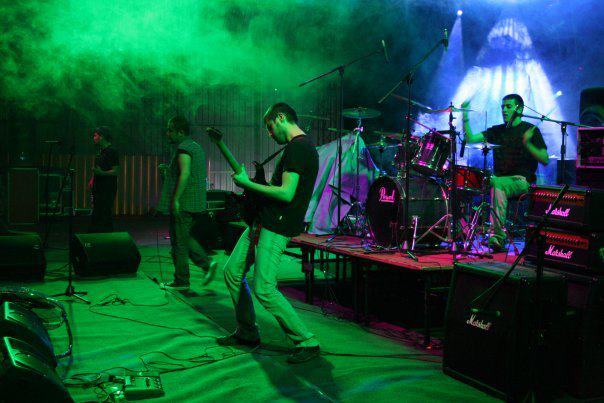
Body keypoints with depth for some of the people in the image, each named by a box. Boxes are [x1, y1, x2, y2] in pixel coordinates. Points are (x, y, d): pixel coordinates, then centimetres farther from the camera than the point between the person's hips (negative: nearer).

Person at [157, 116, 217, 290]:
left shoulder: (183, 149, -14)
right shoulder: (196, 146, 17)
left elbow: (185, 174, -25)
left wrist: (175, 199, -24)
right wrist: (168, 169, 20)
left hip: (183, 204, -10)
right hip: (196, 203, 10)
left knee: (179, 242, 0)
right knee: (185, 238, 20)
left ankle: (181, 281, 7)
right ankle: (207, 262, 8)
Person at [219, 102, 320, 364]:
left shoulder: (297, 147, -17)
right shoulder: (301, 146, 17)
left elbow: (287, 193, -25)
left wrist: (247, 184, -16)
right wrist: (255, 187, 18)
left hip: (276, 229, -11)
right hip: (262, 223, 11)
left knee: (264, 289, -13)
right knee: (232, 273, 15)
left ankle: (306, 342, -3)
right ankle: (247, 333, 28)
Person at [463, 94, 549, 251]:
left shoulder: (530, 130, 2)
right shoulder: (497, 131, 17)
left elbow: (545, 160, -5)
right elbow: (470, 138, 8)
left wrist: (527, 144, -20)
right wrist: (465, 116, -1)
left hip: (521, 181, -5)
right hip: (499, 178, 5)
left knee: (497, 184, -36)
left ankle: (497, 235, -39)